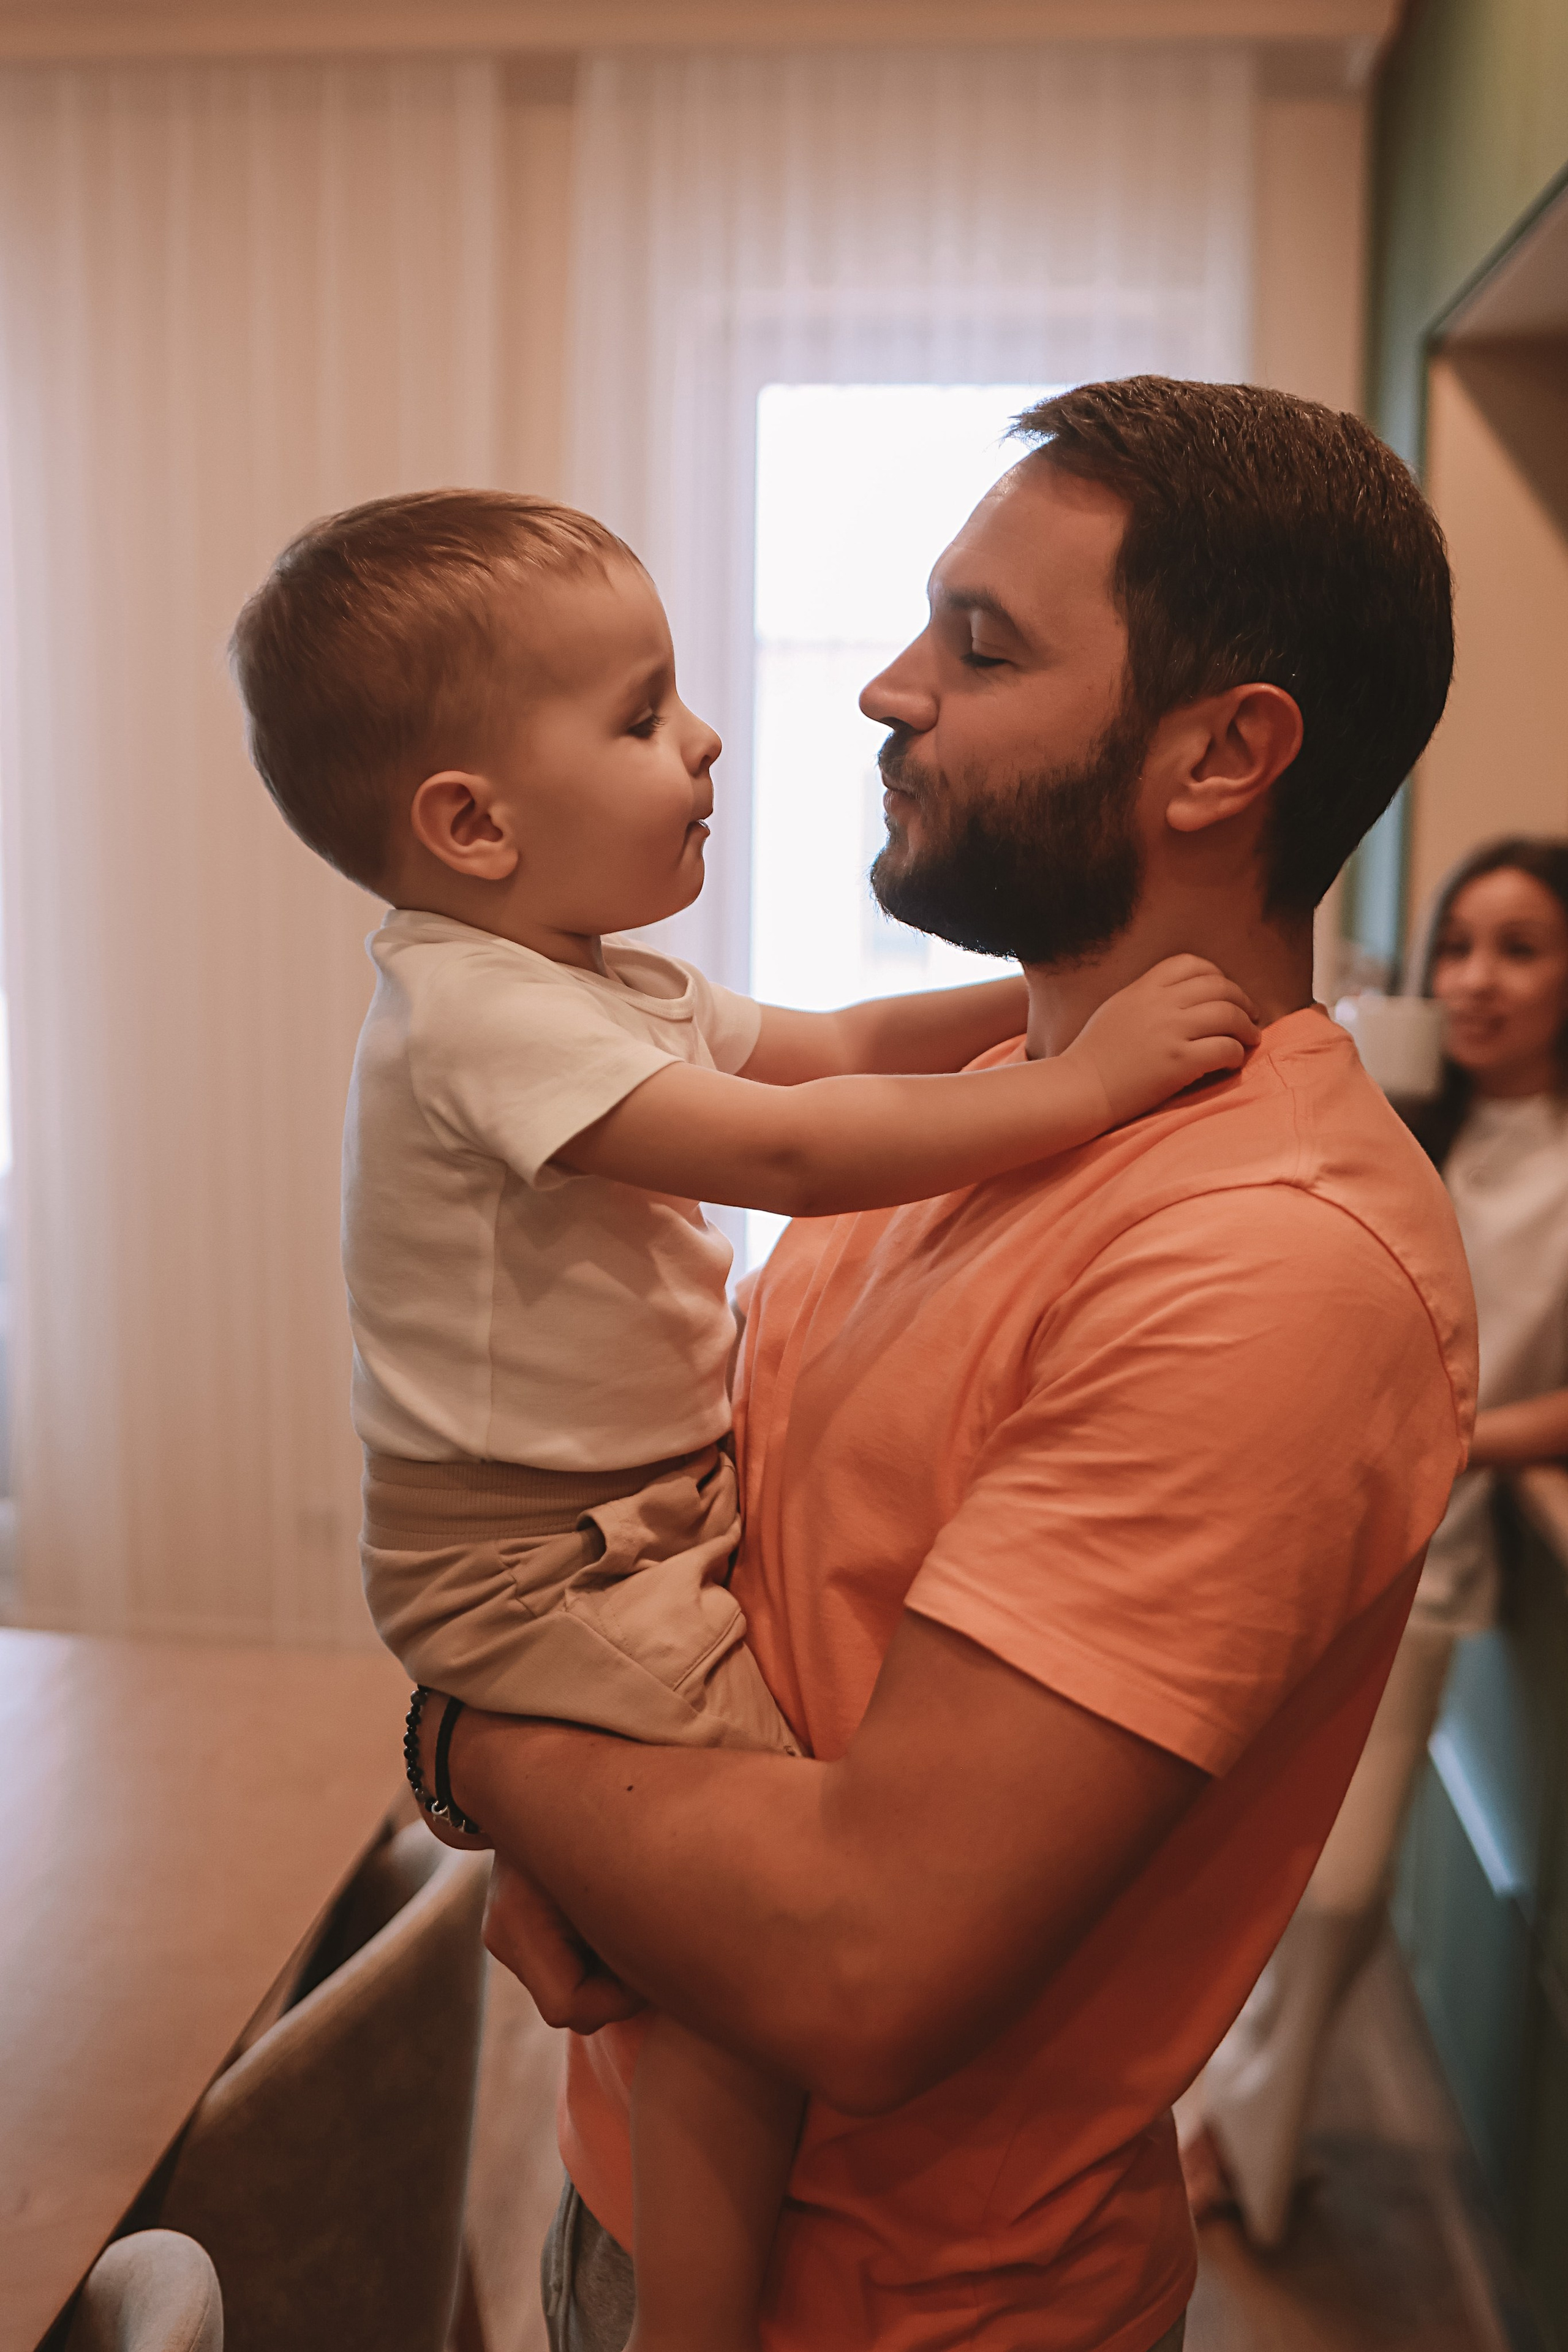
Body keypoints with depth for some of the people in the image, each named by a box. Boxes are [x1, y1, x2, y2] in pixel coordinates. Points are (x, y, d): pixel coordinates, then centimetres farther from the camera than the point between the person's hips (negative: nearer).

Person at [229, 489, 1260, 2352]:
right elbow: (781, 1149, -32)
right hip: (530, 1563, -10)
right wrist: (1080, 1080, -28)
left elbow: (834, 1046, 17)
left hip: (648, 1511, 10)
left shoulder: (608, 986, 11)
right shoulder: (475, 1012, -23)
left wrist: (1047, 989, 6)